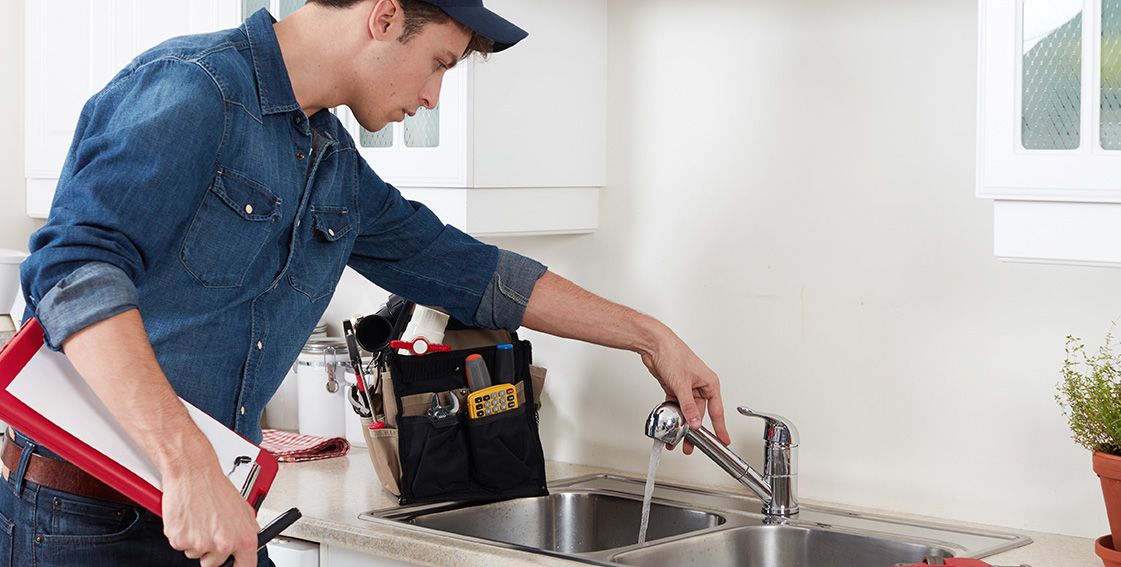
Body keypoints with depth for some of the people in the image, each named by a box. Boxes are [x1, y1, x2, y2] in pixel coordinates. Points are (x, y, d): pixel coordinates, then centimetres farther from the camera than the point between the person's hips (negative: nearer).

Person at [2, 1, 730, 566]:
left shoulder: (337, 170, 11)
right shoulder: (190, 89, -16)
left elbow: (470, 272, 21)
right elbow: (76, 267, -29)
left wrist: (652, 339, 23)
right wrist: (190, 468, -36)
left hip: (212, 506, 8)